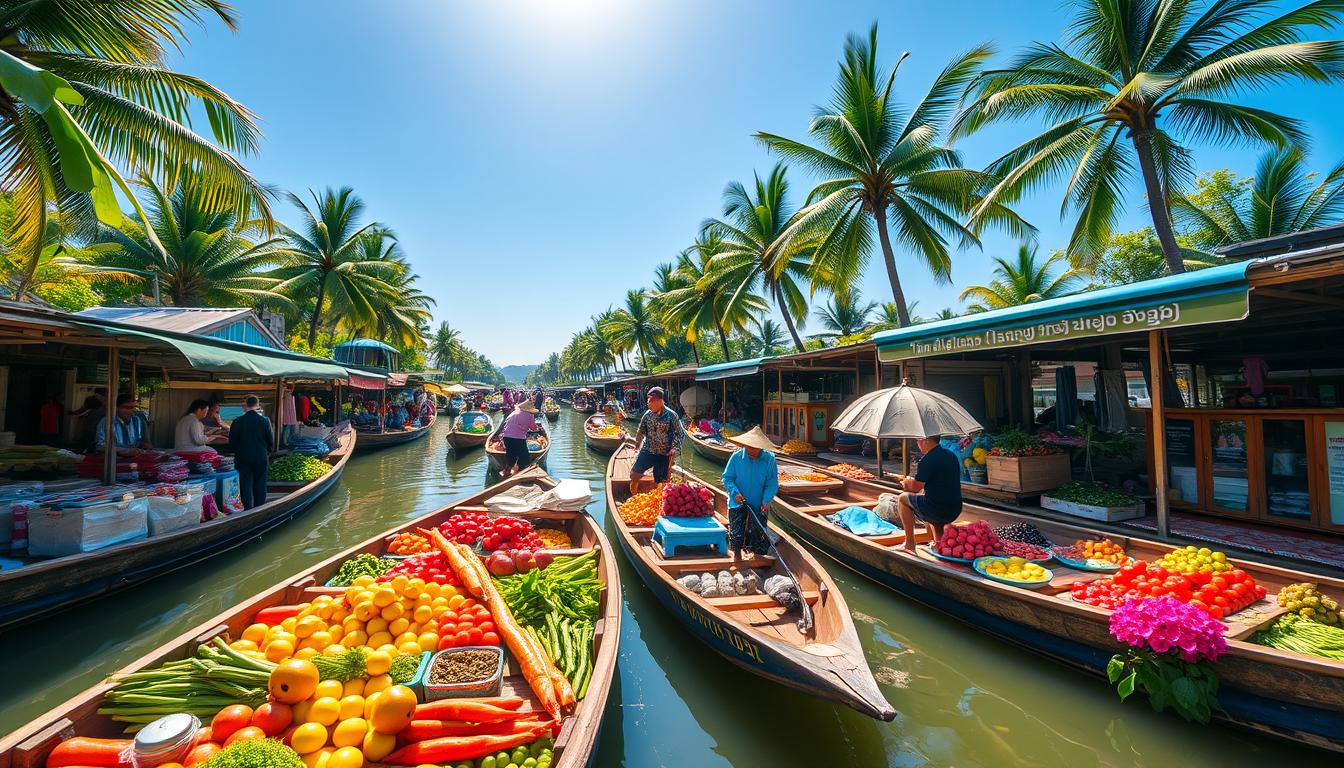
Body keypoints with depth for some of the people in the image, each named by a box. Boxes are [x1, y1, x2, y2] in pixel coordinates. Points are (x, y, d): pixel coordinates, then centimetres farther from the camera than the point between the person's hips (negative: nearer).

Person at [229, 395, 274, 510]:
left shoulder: (237, 421, -7)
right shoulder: (265, 420, -7)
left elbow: (232, 441, -1)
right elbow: (271, 440, -3)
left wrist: (238, 452, 17)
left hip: (243, 458, 0)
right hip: (261, 458, 0)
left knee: (246, 485, 5)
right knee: (260, 486, 9)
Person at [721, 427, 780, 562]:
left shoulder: (769, 459, -11)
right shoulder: (736, 457, -10)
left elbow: (772, 483, -9)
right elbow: (727, 478, -3)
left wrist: (766, 500, -22)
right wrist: (735, 493, -18)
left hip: (759, 504, 0)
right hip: (738, 502, 0)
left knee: (758, 531, 5)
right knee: (736, 531, -1)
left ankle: (758, 556, 28)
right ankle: (737, 554, 24)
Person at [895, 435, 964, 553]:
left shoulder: (927, 460, -17)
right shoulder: (952, 456, 9)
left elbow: (915, 488, -11)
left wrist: (907, 481, 12)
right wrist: (912, 481, 21)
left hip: (937, 511, -8)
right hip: (955, 511, 8)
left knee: (903, 498, 10)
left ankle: (910, 544, 9)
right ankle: (939, 542, 27)